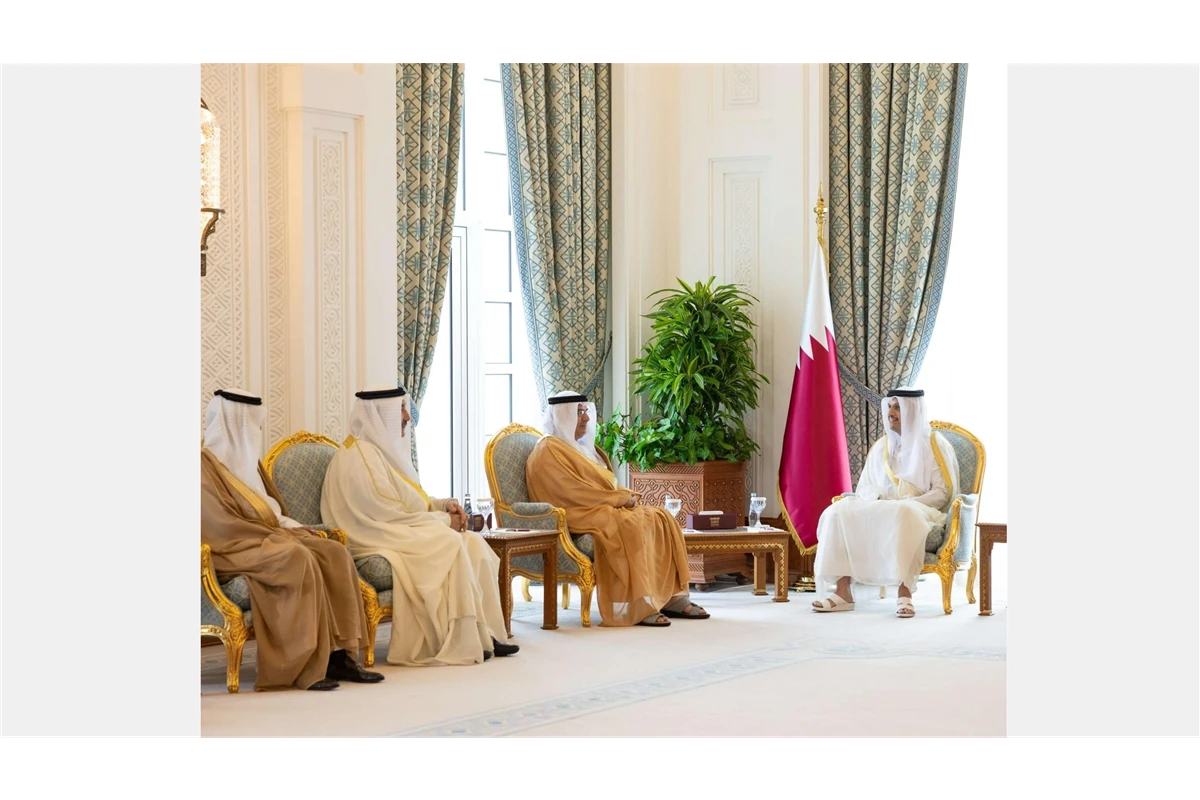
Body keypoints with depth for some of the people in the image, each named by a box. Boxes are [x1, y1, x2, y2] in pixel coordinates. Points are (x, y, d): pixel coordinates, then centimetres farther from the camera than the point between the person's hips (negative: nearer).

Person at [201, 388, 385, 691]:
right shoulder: (205, 462, -9)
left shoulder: (243, 458, 20)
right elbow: (222, 524, -18)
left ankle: (338, 655, -20)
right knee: (299, 559, -34)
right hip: (233, 551, -9)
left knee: (334, 553, -13)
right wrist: (276, 537, -17)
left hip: (263, 540, 9)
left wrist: (288, 527, 3)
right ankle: (304, 668, -33)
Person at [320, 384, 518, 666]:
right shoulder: (360, 458, -16)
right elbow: (391, 515, -20)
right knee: (450, 545, -27)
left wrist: (444, 506, 1)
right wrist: (444, 520, -13)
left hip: (402, 533, 10)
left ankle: (485, 632, -13)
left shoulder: (385, 450, 16)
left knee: (474, 544, -9)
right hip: (379, 540, -10)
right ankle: (464, 642, -22)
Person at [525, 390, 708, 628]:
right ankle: (636, 607, -34)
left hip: (604, 509, 10)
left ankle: (671, 597, -15)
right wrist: (622, 498, -14)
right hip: (579, 518, -10)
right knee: (631, 525, -33)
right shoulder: (549, 451, -10)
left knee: (660, 518, -9)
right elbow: (576, 493, -19)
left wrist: (626, 495, -1)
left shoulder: (579, 446, 21)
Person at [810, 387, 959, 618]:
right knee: (839, 511, -24)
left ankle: (904, 592, -44)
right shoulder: (881, 447, 17)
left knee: (902, 515, -42)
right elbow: (863, 488, 17)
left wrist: (907, 502, -19)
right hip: (879, 510, 5)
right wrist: (880, 499, -7)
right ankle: (843, 591, -32)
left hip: (921, 512, -5)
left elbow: (942, 492, -4)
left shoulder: (934, 444, 2)